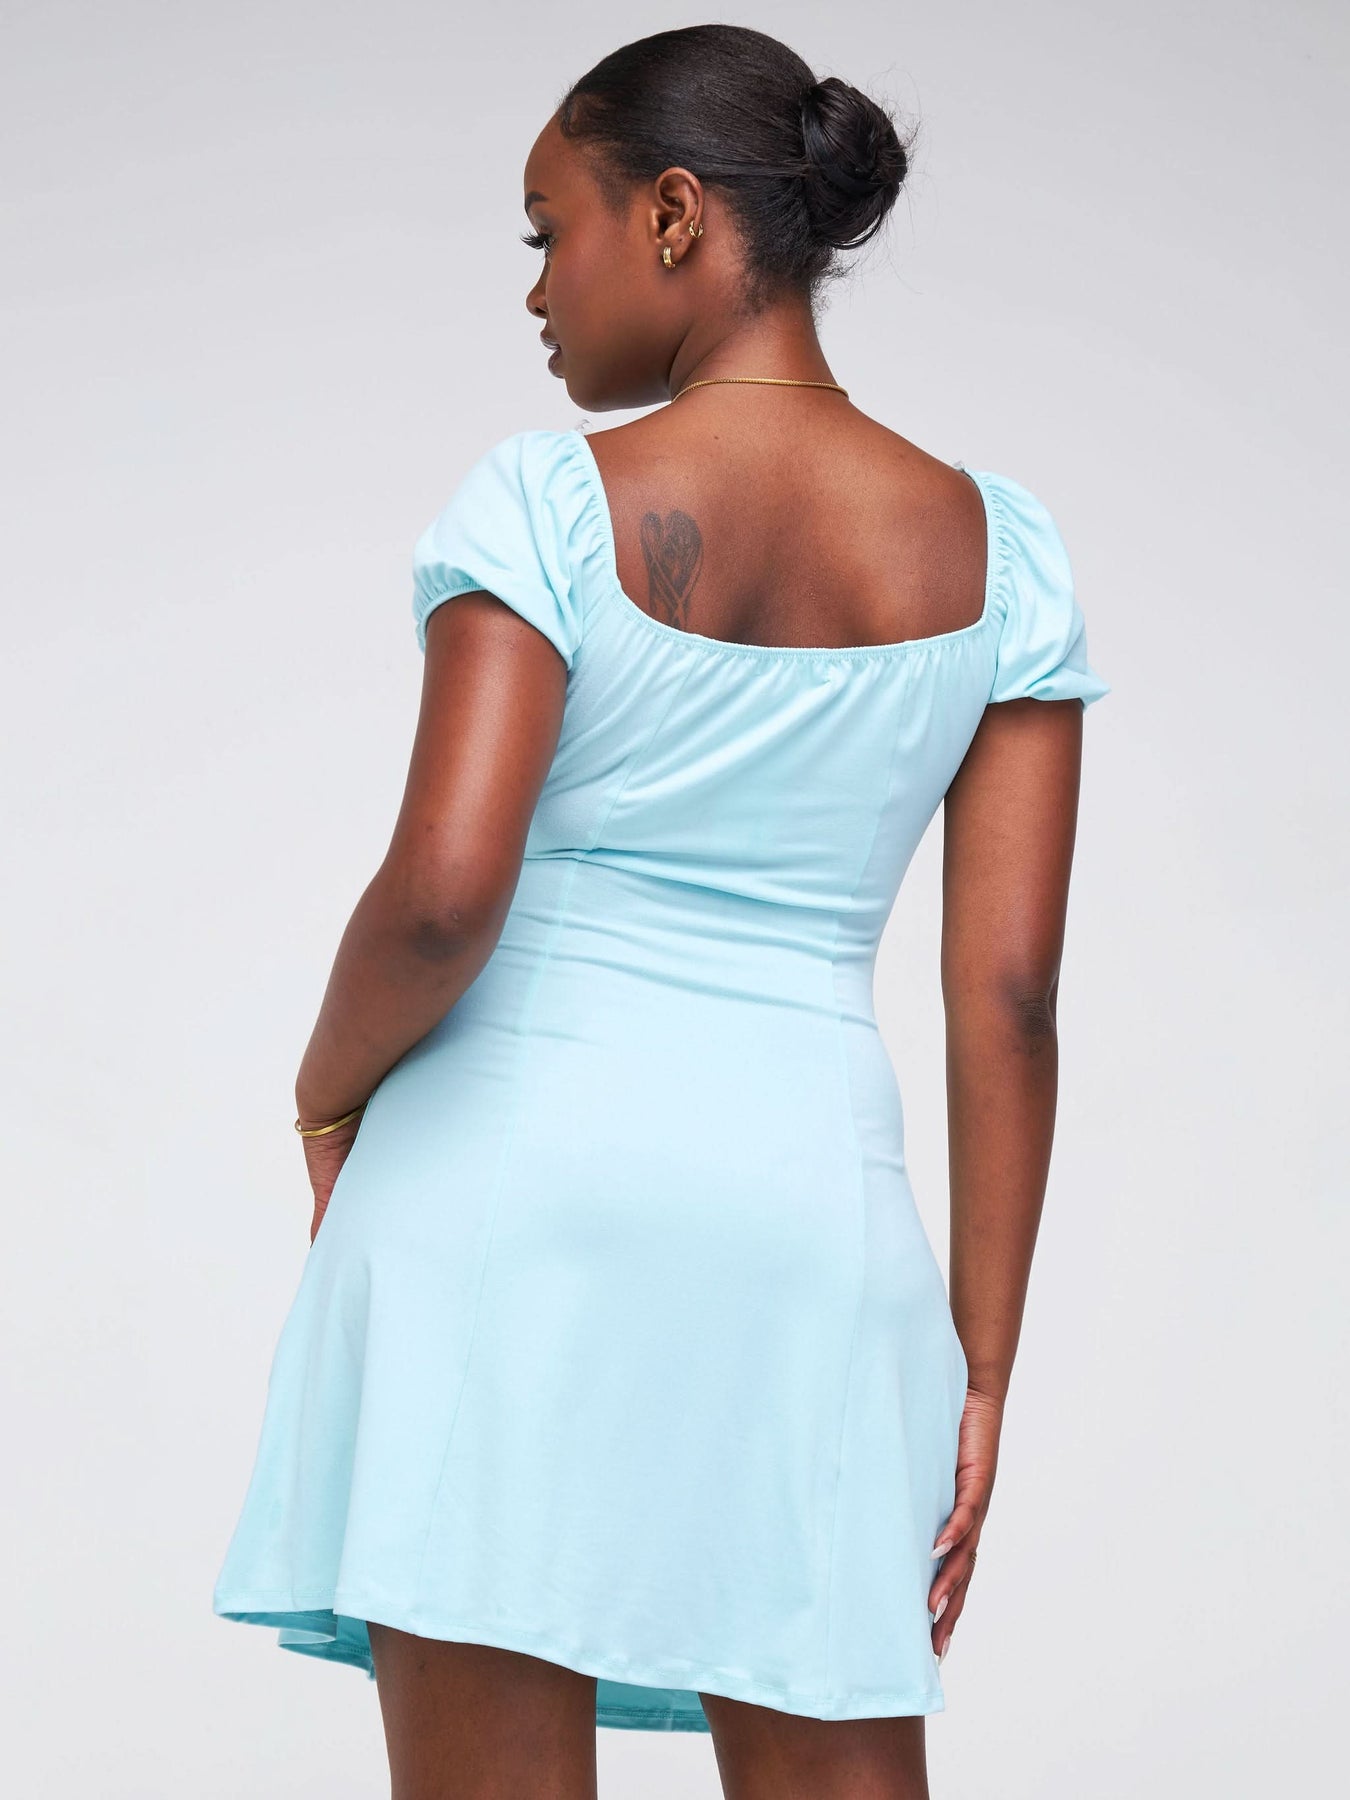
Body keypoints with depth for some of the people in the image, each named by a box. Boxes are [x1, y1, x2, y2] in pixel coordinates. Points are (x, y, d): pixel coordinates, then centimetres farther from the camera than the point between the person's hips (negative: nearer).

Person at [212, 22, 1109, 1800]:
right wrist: (982, 1372, 7)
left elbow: (441, 896, -16)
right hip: (805, 1205, 3)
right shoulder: (997, 550, 5)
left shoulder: (551, 501, -6)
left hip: (507, 1177, -3)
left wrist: (329, 1090, 5)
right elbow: (1009, 996, 2)